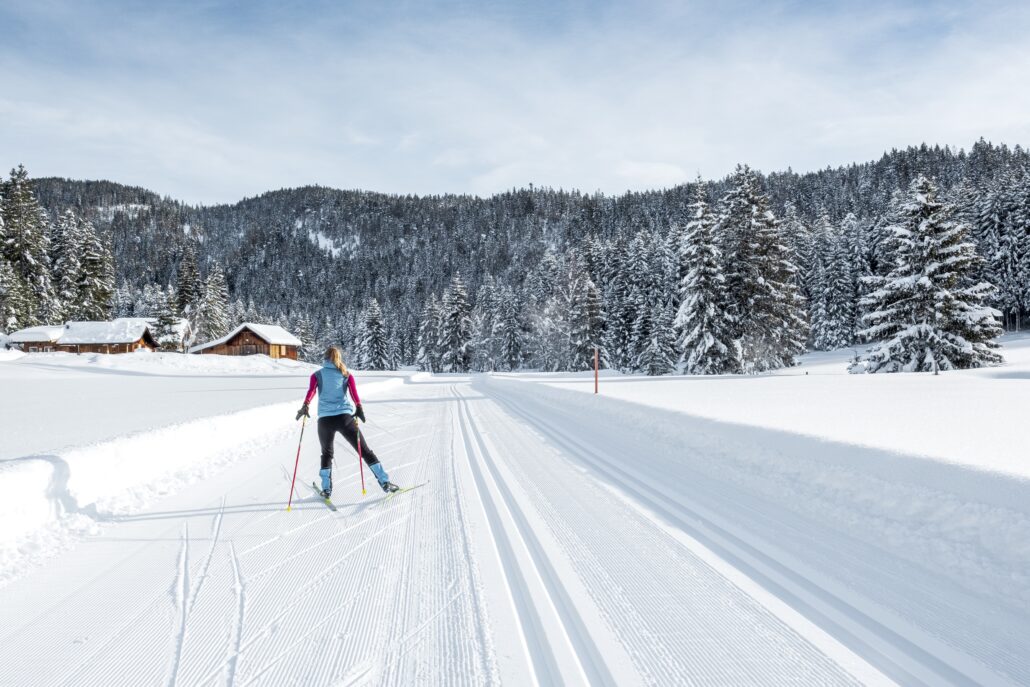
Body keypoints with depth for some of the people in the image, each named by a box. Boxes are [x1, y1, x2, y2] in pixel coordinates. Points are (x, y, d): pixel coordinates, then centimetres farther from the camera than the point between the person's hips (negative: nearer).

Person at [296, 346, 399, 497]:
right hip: (345, 417, 0)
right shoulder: (347, 375, 14)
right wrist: (359, 407, -15)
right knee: (364, 450, 6)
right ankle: (385, 481, 0)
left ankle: (326, 488, 13)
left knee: (327, 453, 22)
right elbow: (353, 390, -4)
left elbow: (311, 391, -6)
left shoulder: (317, 375, 13)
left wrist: (306, 406, -19)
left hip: (325, 419, 1)